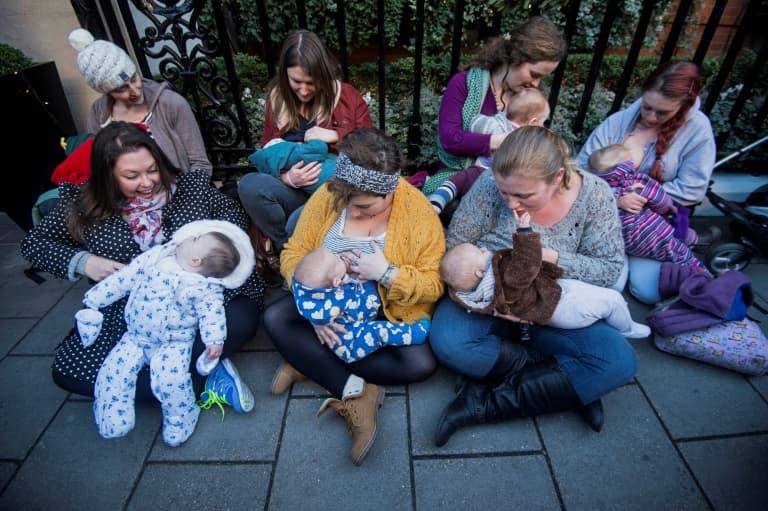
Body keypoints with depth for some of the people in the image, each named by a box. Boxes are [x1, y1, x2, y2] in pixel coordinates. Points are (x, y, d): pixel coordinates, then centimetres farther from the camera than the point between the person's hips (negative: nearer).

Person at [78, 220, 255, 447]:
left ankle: (178, 421, 1)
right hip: (135, 337, 5)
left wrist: (215, 339, -30)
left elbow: (212, 313, -15)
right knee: (113, 370, -9)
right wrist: (94, 299, 11)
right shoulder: (154, 257, 1)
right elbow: (122, 279, 7)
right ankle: (112, 423, 13)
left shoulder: (205, 288, -11)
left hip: (173, 343, -5)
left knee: (170, 377, -24)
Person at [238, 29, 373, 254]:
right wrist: (287, 178, -15)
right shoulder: (277, 99, 9)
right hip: (294, 191, 3)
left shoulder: (347, 96, 4)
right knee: (249, 185, -29)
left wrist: (335, 136, -14)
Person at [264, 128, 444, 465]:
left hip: (390, 312, -2)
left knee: (422, 364, -25)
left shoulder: (419, 210, -17)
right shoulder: (328, 195, -12)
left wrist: (386, 272, -31)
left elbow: (434, 284, -16)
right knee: (275, 319, -19)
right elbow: (294, 253, -9)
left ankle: (309, 363, -11)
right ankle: (355, 394, -18)